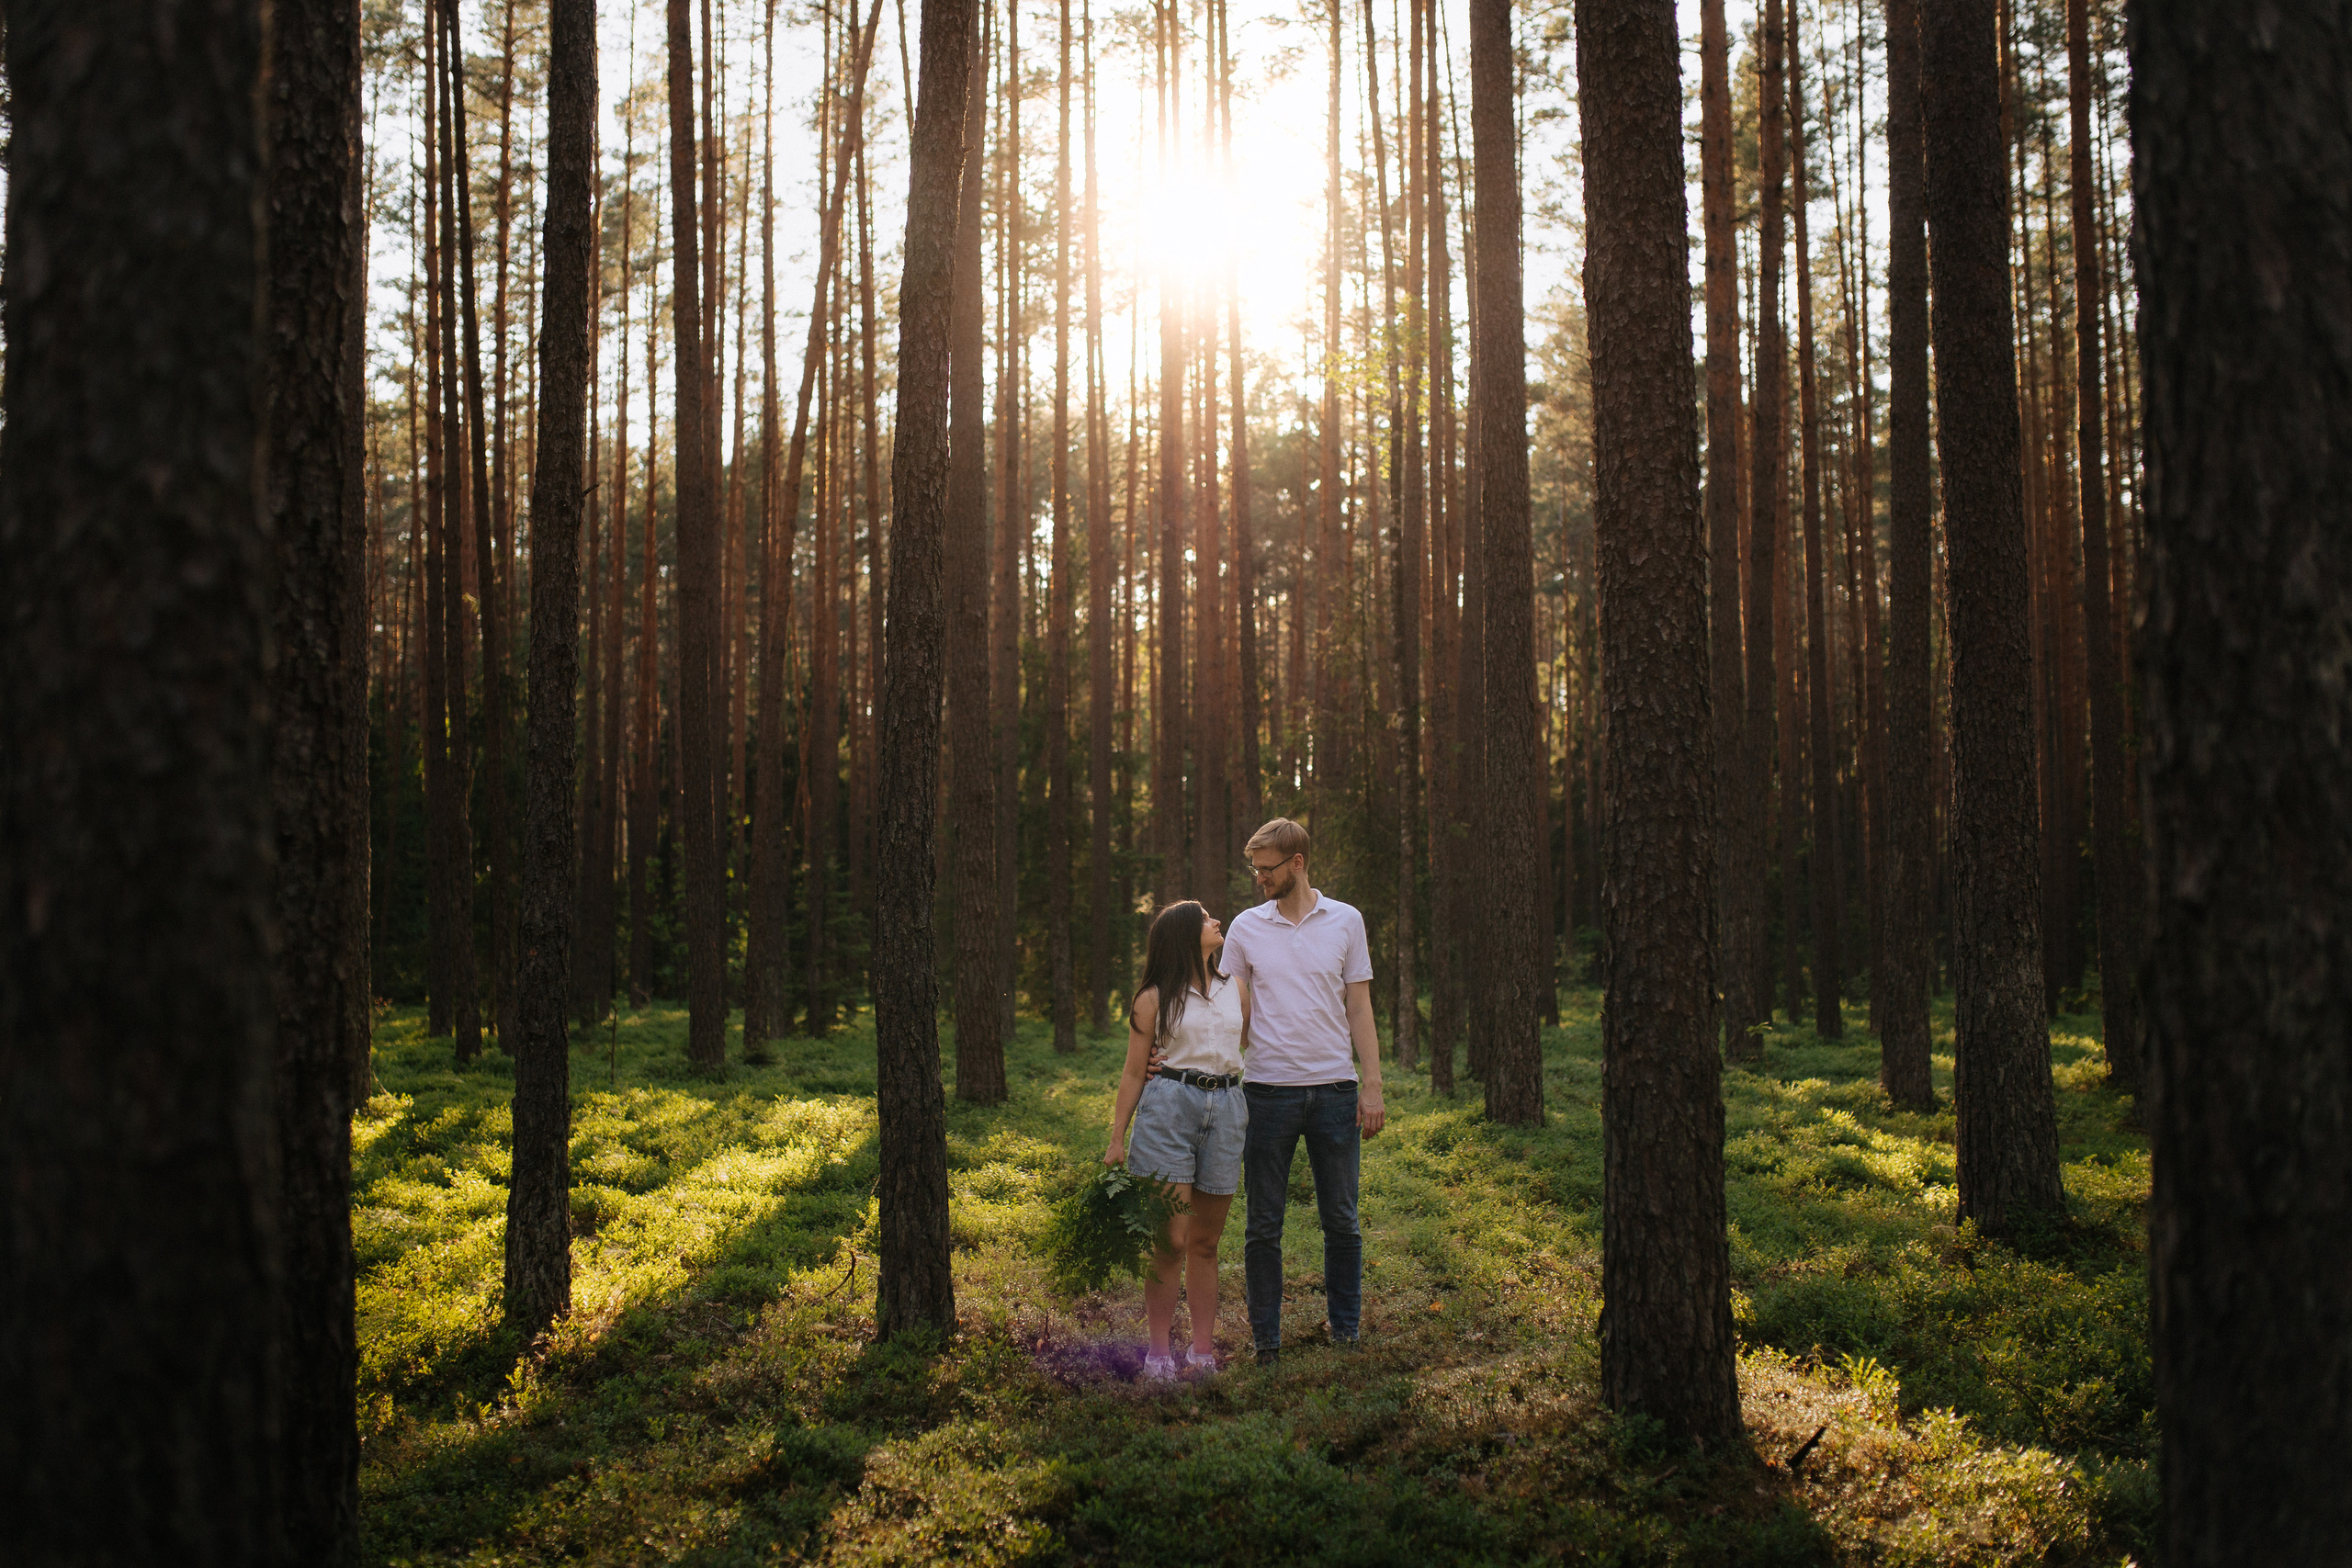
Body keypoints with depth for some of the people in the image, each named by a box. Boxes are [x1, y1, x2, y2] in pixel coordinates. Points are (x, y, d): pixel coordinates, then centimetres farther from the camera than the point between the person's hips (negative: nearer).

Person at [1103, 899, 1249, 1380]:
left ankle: (1203, 1350, 13)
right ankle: (1158, 1353, -1)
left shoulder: (1236, 989, 14)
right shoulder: (1155, 998, 2)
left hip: (1226, 1110, 4)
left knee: (1206, 1241, 8)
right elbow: (1134, 1073, 4)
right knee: (1171, 1240, -7)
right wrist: (1117, 1139, 2)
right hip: (1168, 1107, -4)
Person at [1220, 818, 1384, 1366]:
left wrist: (1371, 1087, -1)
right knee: (1263, 1227, 4)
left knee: (1341, 1221, 8)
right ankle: (1265, 1340, 14)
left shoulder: (1345, 921, 4)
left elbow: (1359, 1011, 5)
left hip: (1335, 1089, 0)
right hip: (1268, 1090, 0)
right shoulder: (1246, 927, 4)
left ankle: (1346, 1331, 21)